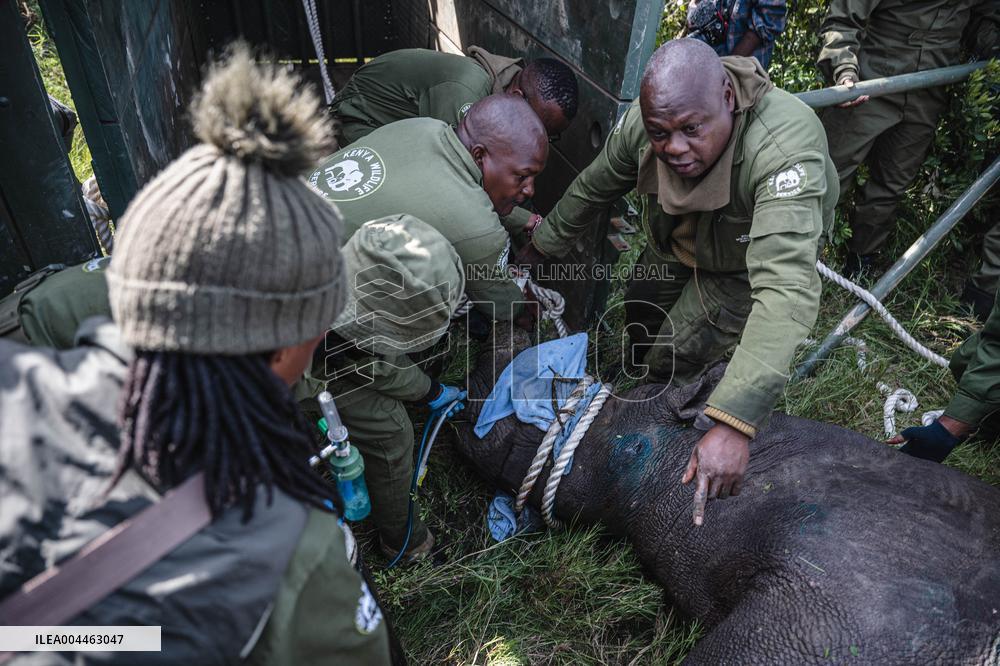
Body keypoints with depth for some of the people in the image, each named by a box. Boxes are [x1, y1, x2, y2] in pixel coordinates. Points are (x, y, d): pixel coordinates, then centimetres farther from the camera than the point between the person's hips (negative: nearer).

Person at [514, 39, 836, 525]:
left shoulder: (785, 149, -46)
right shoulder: (643, 122, -29)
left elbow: (786, 290, -56)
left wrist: (733, 424, -64)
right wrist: (540, 246, 4)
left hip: (747, 261, -5)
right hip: (676, 242, 5)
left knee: (674, 363, -10)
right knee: (640, 315, 20)